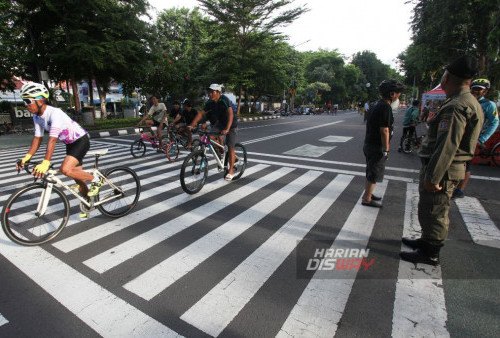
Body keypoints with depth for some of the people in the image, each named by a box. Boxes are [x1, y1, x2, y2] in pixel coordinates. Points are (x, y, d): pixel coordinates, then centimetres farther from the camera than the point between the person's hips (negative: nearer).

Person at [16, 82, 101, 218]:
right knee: (78, 178, 10)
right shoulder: (37, 116, -1)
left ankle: (96, 180, -5)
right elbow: (38, 138, 2)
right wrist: (27, 157, -7)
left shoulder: (54, 113, -27)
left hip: (81, 140, -8)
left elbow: (52, 139, -35)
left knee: (65, 169, -25)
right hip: (70, 144, 8)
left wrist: (45, 163, -40)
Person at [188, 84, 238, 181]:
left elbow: (230, 114, -40)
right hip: (220, 123, 6)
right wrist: (192, 125, -26)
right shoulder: (210, 102, -11)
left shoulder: (224, 100, -28)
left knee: (230, 147, -7)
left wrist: (227, 129, -54)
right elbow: (201, 113, -13)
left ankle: (230, 171, 4)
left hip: (231, 124, -6)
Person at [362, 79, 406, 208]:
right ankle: (367, 199, 8)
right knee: (374, 174, -1)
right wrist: (386, 150, -17)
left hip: (369, 144, 10)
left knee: (371, 172, 20)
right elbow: (384, 130, -21)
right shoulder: (385, 107, -18)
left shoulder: (379, 105, 14)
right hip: (376, 147, -10)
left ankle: (367, 194, 33)